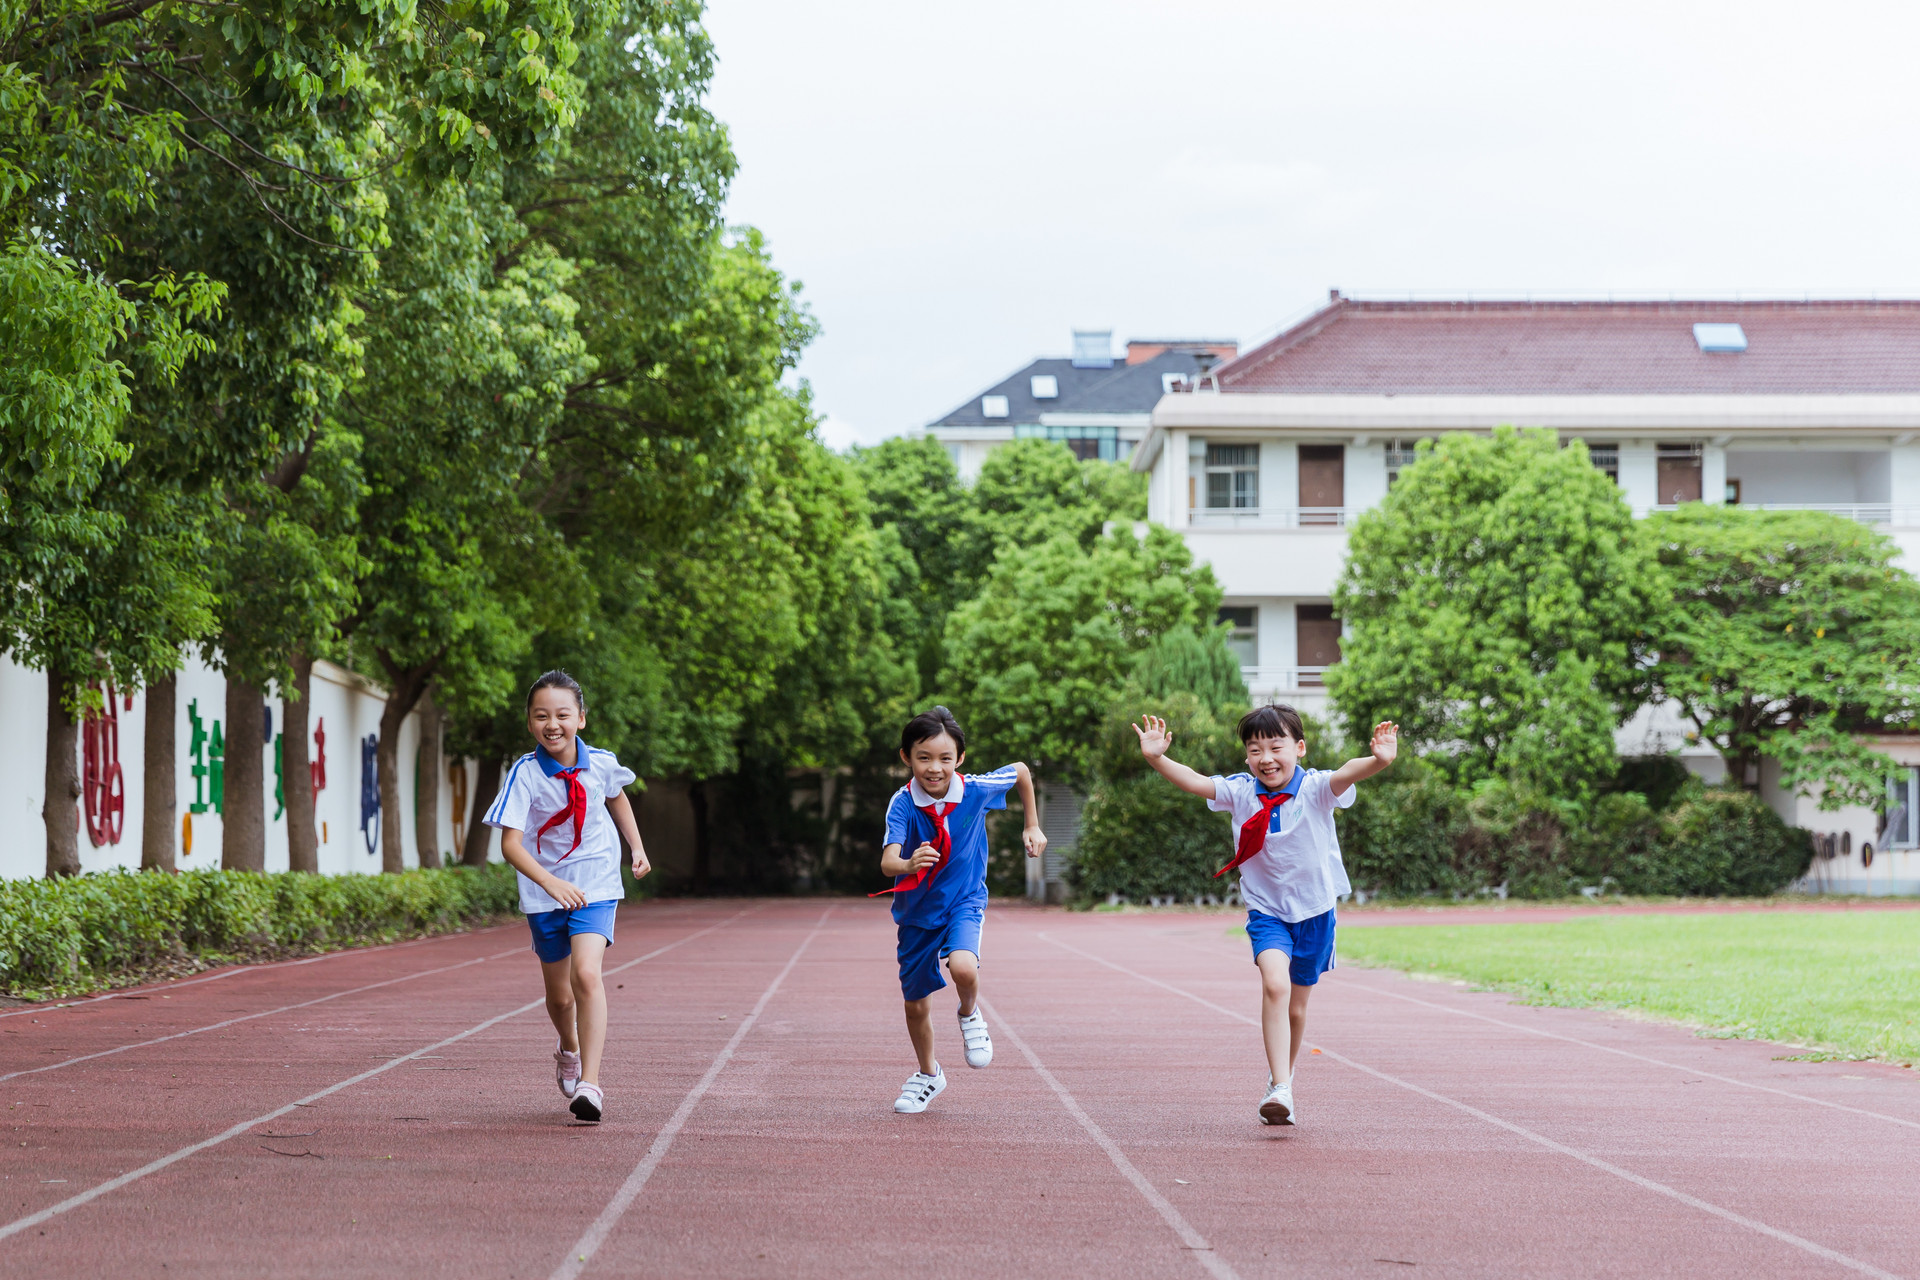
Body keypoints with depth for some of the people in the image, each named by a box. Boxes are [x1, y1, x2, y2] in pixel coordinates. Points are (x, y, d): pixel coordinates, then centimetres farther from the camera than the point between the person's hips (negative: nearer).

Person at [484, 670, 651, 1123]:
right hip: (544, 893, 0)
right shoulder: (524, 775, -18)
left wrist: (637, 847, 17)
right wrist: (551, 883, -38)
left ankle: (590, 1084, -25)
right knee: (559, 995, 14)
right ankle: (569, 1049, 49)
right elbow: (510, 843, -25)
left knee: (586, 973, -23)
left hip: (595, 886, 0)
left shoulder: (601, 764, -9)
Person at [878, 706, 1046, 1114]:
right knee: (916, 1004, 10)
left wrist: (1032, 826, 8)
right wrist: (908, 865, -57)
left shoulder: (976, 790, -18)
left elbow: (1021, 772, 3)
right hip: (917, 909, 1)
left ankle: (969, 1015, 4)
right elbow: (887, 861, -35)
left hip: (964, 901, -1)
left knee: (963, 968, -31)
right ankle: (928, 1074, 38)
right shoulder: (903, 804, -21)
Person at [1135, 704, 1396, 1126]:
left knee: (1296, 1006, 12)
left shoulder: (1315, 789, -15)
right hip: (1267, 911, 0)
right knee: (1274, 984, -25)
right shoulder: (1240, 792, -7)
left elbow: (1346, 774, -34)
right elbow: (1194, 781, -17)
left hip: (1314, 910, 0)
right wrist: (1157, 758, -35)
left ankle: (1281, 1082, 37)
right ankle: (1280, 1089, -28)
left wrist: (1378, 760, -56)